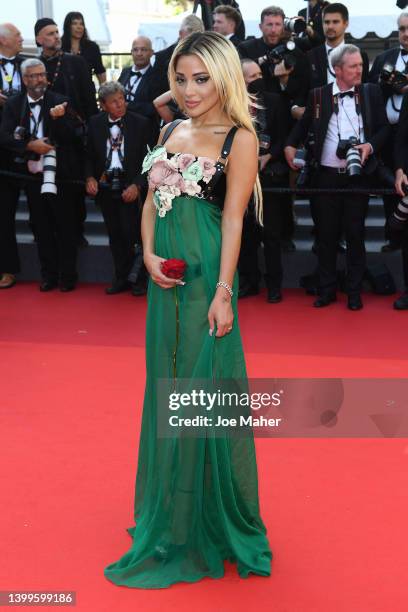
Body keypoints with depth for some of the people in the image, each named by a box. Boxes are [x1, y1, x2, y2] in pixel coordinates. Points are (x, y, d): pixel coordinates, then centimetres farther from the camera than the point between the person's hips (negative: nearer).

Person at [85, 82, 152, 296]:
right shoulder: (95, 123, 4)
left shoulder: (140, 123, -5)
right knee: (115, 235, 11)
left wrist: (137, 185, -14)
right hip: (105, 187, 4)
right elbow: (90, 155, 12)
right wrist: (90, 178, -5)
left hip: (130, 188, -4)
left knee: (132, 234, -8)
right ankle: (121, 278, 23)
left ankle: (142, 279, 8)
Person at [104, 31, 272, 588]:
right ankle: (172, 508, 31)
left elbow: (233, 219, -12)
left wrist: (223, 293, -17)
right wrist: (149, 255, -3)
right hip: (166, 273, 7)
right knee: (167, 388, 14)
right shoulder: (171, 131, 12)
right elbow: (151, 200, 13)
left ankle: (213, 519, 18)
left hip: (207, 274, -6)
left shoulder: (238, 138, -6)